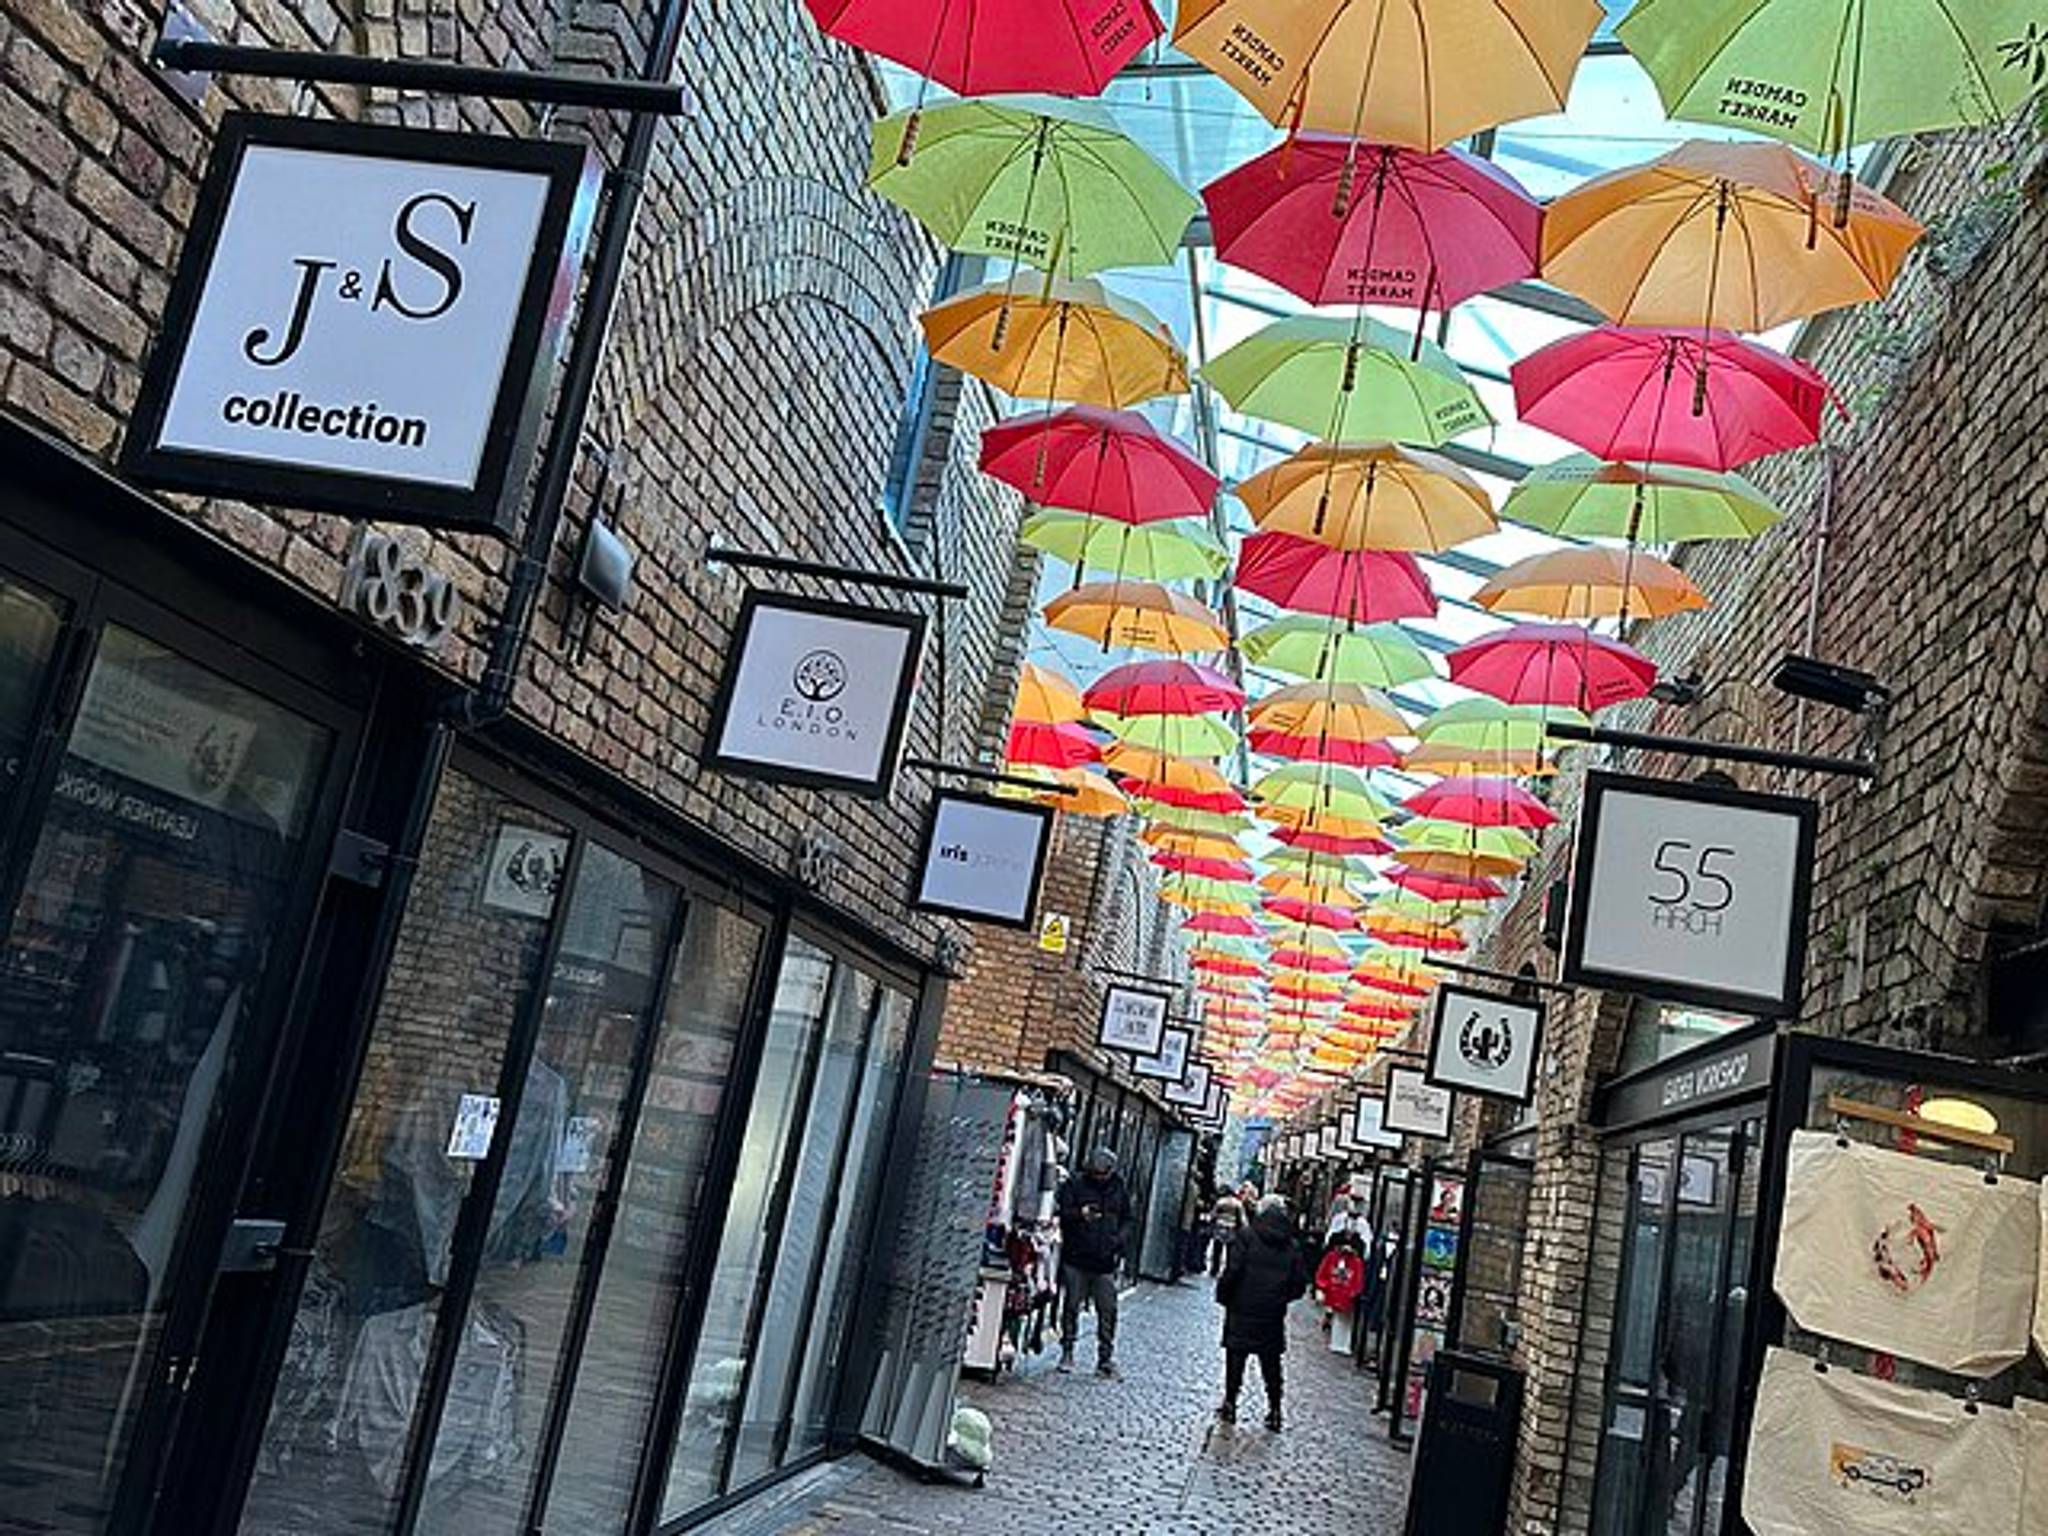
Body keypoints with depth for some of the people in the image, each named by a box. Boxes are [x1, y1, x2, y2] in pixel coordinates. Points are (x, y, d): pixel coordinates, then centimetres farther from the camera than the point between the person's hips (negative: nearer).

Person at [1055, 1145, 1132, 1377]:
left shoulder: (1119, 1188, 8)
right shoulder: (1075, 1184, -1)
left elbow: (1126, 1218, 19)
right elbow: (1062, 1212, -5)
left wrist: (1118, 1239, 3)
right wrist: (1080, 1214, -24)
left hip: (1106, 1262, 2)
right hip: (1076, 1258, -1)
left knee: (1108, 1310, -2)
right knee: (1071, 1305, 6)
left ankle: (1106, 1357, 6)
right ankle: (1067, 1352, 19)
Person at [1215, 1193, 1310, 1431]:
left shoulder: (1247, 1236, -9)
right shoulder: (1292, 1246, 2)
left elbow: (1232, 1271, -13)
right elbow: (1300, 1282, 4)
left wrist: (1223, 1294, 0)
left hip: (1243, 1308, -3)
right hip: (1273, 1314, 3)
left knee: (1235, 1357, 6)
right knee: (1271, 1362, 12)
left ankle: (1230, 1404, 7)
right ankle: (1274, 1410, 12)